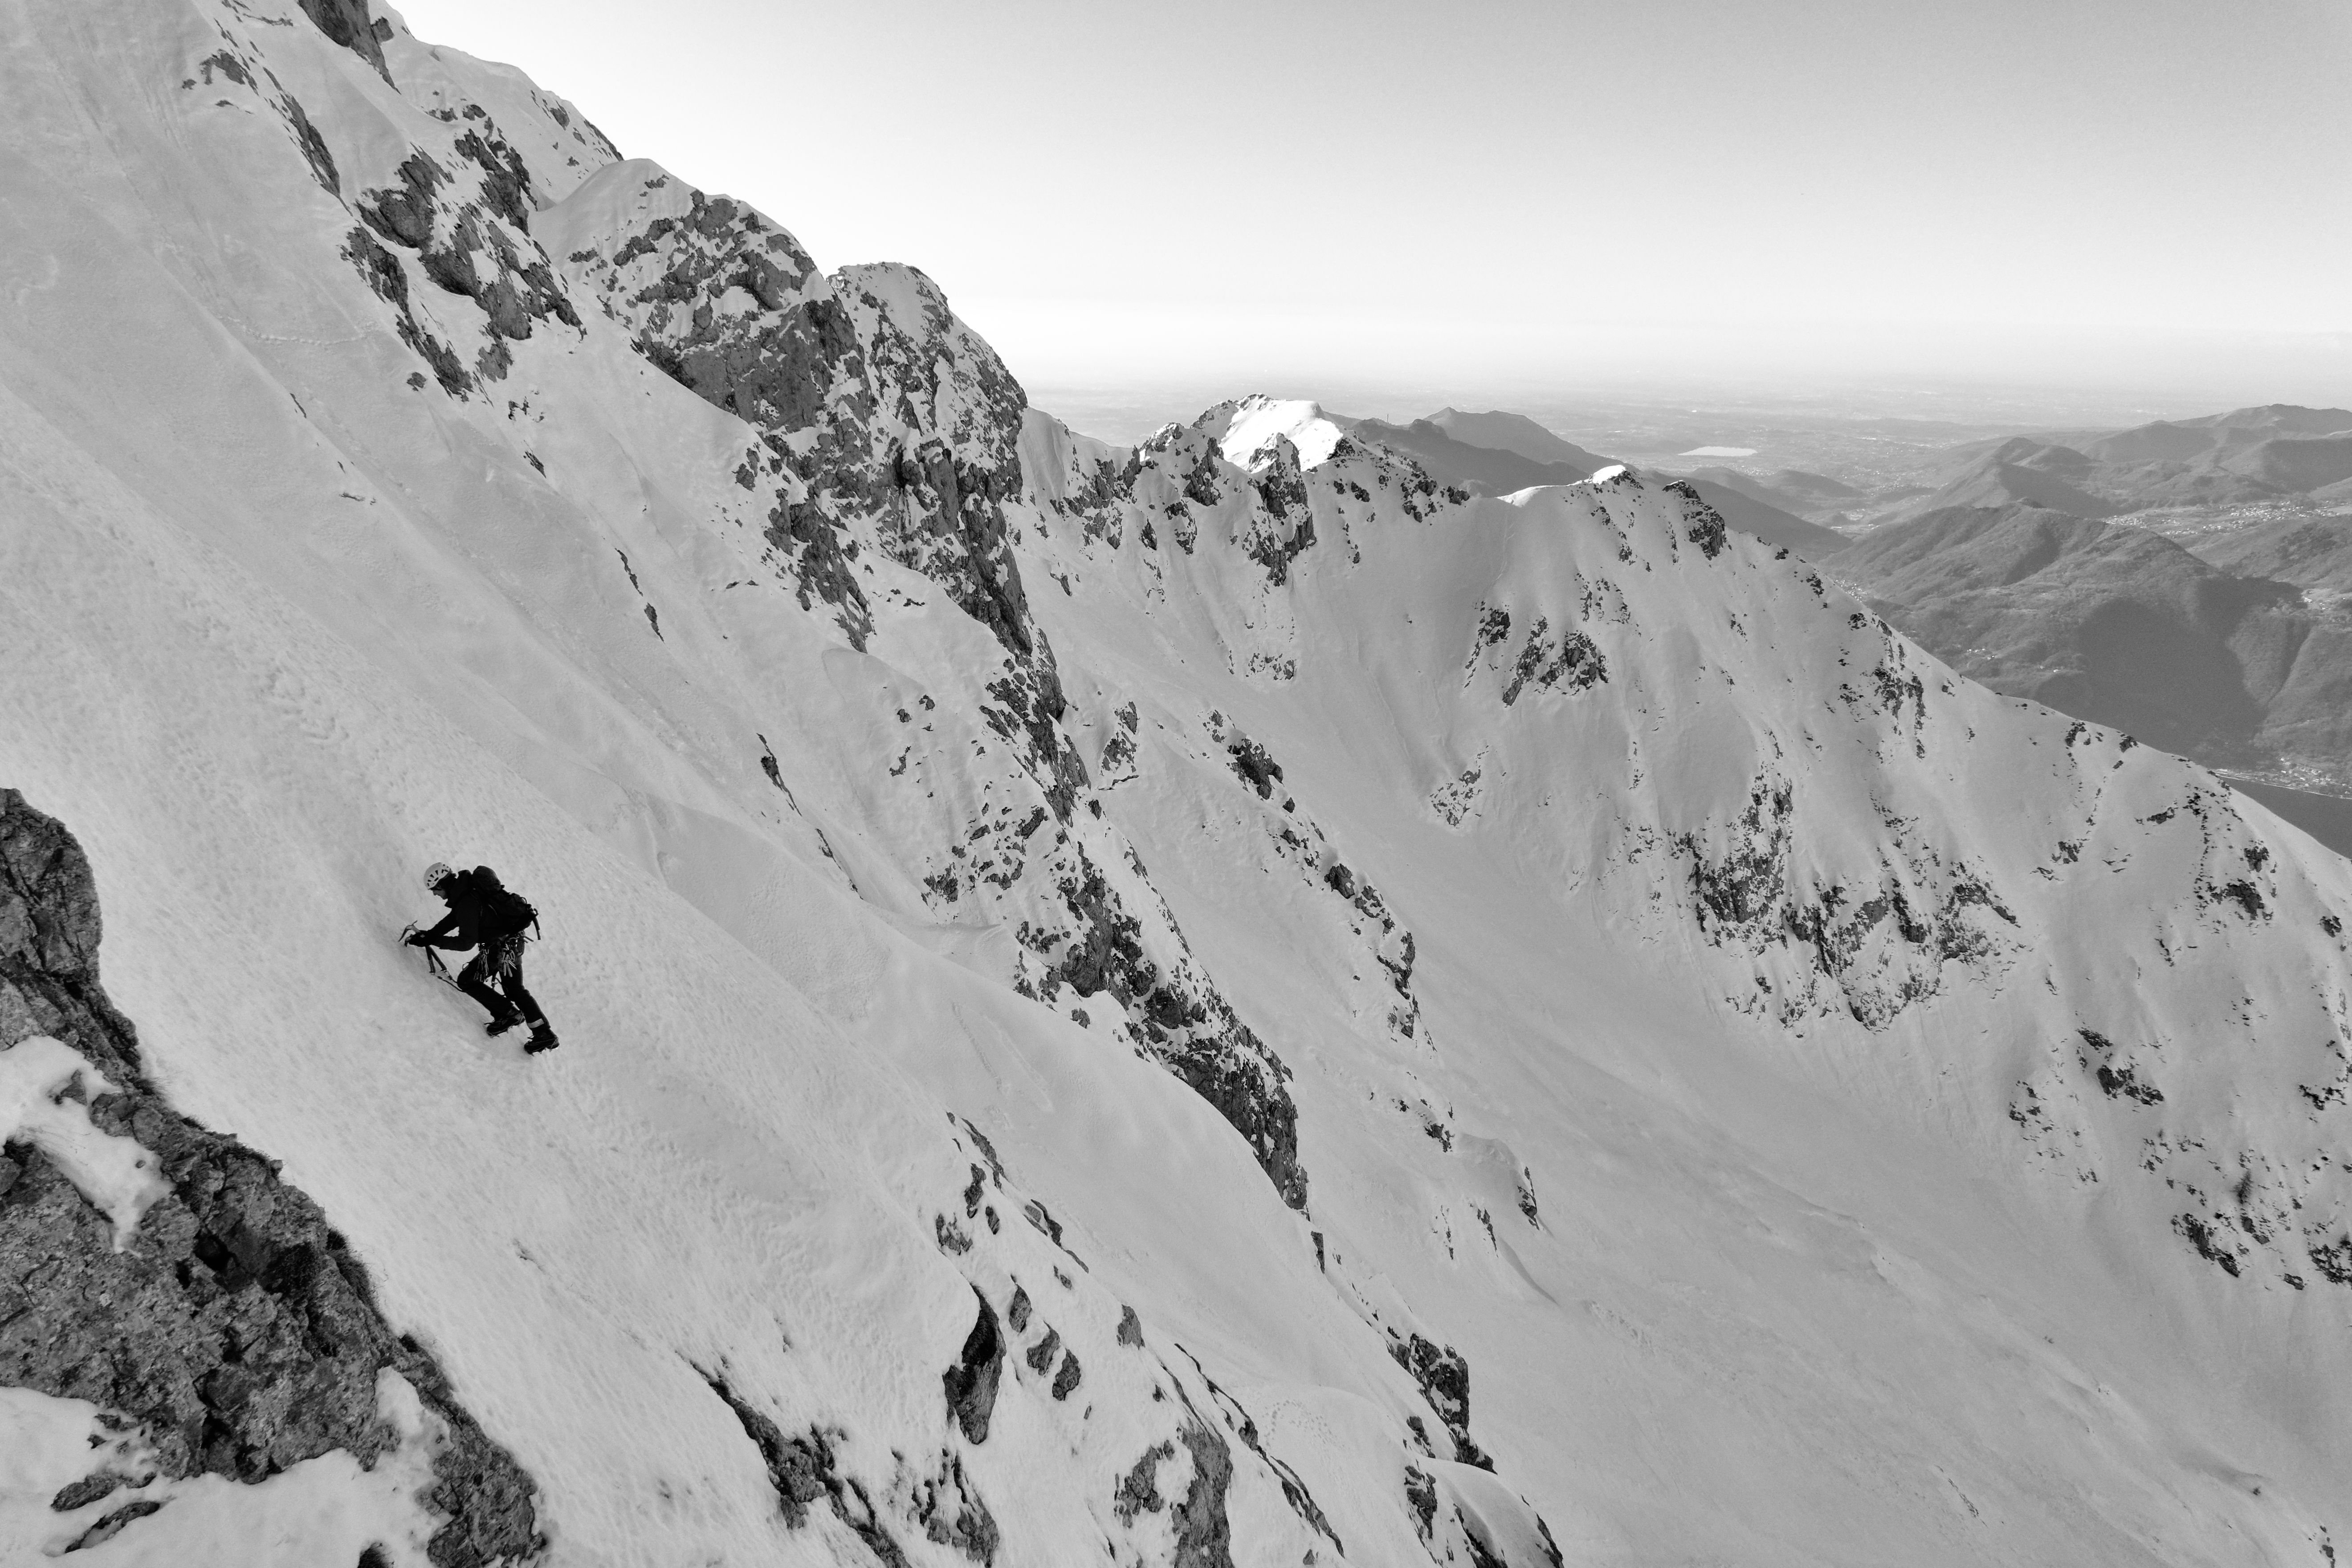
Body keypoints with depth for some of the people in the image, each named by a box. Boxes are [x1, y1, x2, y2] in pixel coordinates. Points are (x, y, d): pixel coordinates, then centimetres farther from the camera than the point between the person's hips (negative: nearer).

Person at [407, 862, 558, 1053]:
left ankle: (508, 1014, 5)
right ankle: (544, 1034, 19)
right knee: (515, 990, 17)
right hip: (514, 941, 10)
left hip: (501, 948, -10)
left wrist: (435, 940, -14)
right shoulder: (465, 889, 5)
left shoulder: (466, 902, -25)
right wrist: (430, 935, 12)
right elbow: (453, 919, 19)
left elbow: (466, 942, -22)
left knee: (467, 980, 3)